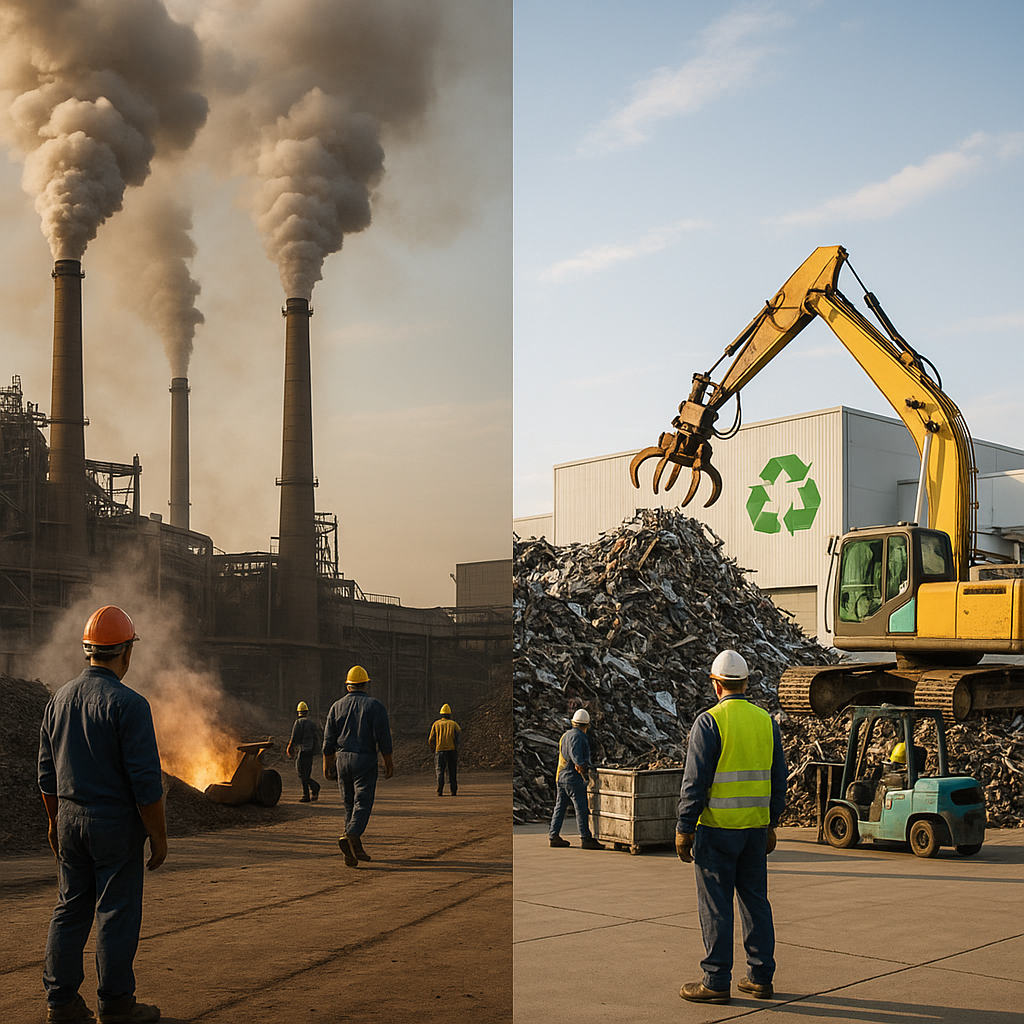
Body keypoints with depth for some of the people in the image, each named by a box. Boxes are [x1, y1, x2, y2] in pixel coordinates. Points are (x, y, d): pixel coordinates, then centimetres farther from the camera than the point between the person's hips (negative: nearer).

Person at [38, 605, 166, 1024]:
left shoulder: (60, 698, 5)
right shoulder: (128, 704, -16)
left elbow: (47, 773, 13)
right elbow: (146, 782, -17)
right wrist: (159, 836, -8)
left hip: (70, 820, 7)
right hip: (116, 823, -6)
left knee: (69, 910, 14)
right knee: (116, 915, 2)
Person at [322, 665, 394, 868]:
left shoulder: (337, 706, 7)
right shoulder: (374, 706, -3)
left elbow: (328, 740, 7)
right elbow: (383, 738, -7)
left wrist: (327, 764, 14)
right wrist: (389, 763, 0)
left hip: (342, 759, 4)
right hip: (365, 760, -4)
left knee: (349, 801, 12)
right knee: (363, 800, -6)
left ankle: (354, 844, 10)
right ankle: (352, 835, -27)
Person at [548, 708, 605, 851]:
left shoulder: (566, 735, 14)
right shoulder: (577, 736, -14)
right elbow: (575, 755, -26)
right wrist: (583, 771, -19)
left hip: (561, 775, 9)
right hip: (573, 778, -9)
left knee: (560, 807, 12)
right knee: (582, 808, -5)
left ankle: (553, 836, 14)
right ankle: (586, 838, -4)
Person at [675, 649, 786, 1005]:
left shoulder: (709, 722, -12)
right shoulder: (766, 722, 6)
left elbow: (695, 782, -15)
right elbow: (778, 780, 10)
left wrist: (684, 830, -9)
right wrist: (770, 825, 18)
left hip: (717, 829, -6)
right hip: (756, 828, 6)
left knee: (715, 905, 0)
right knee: (755, 900, 13)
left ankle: (716, 982, 4)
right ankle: (761, 978, 17)